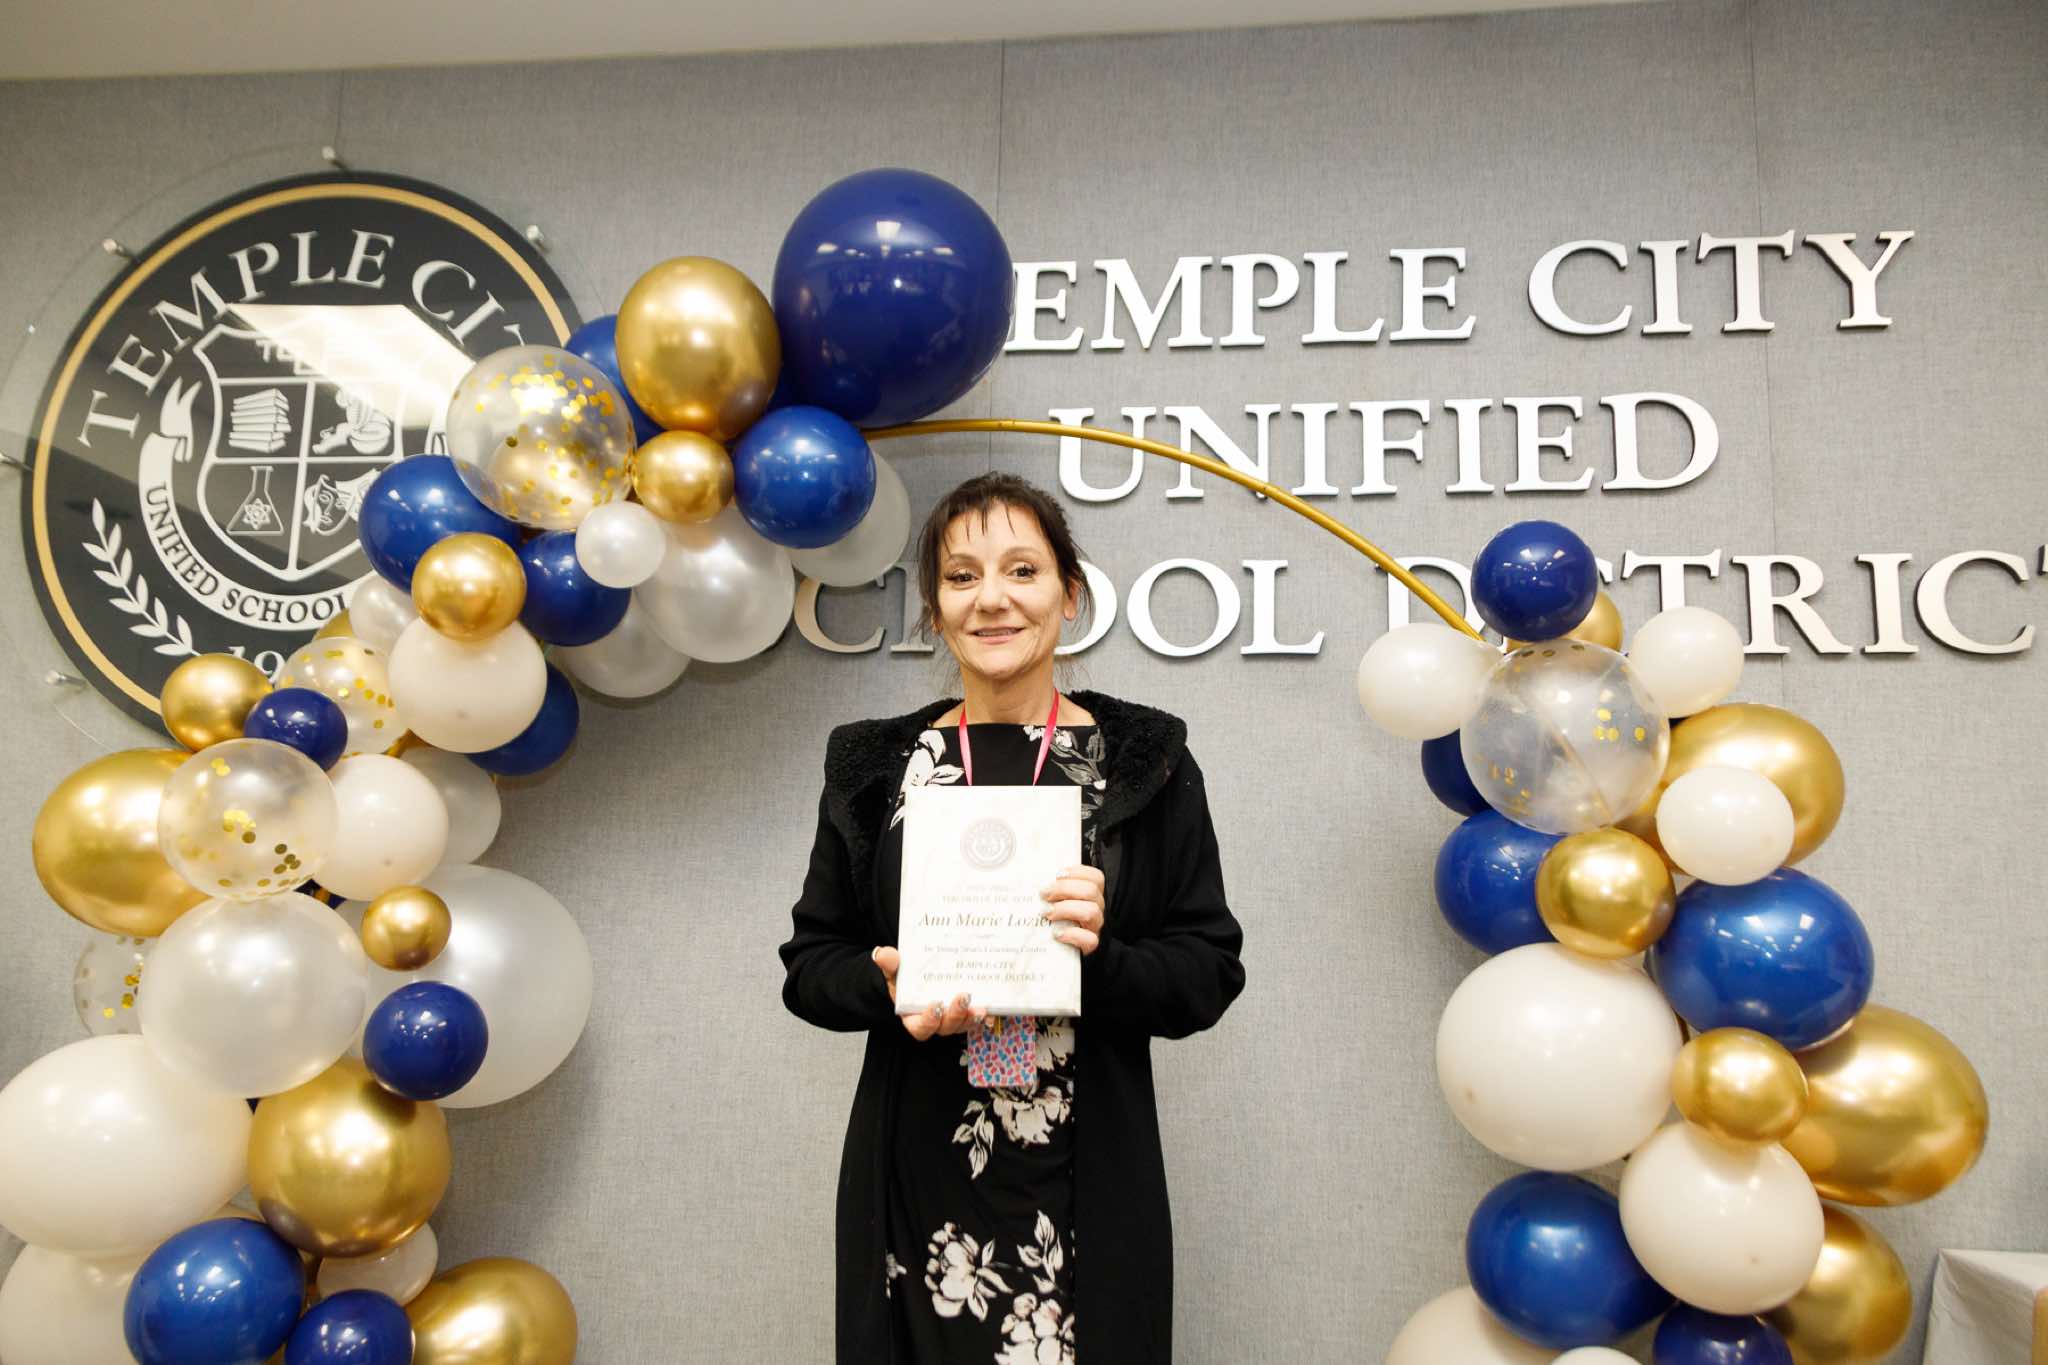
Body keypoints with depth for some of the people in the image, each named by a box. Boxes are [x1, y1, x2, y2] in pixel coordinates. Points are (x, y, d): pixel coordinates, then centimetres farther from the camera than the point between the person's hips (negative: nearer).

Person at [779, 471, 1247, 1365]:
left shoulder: (1145, 762, 0)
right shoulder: (874, 767, 4)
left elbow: (1211, 972, 0)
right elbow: (809, 963, 7)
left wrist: (1104, 958, -19)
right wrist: (889, 987, -13)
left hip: (1087, 1183, -1)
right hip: (917, 1177, 1)